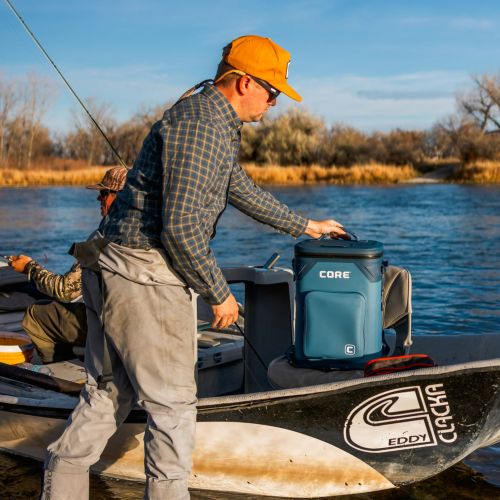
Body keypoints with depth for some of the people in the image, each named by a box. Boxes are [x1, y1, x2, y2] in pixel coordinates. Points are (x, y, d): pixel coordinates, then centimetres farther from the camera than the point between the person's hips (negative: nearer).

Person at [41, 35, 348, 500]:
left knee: (109, 392, 19)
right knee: (173, 402, 3)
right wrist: (219, 293, -12)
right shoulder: (201, 124, -17)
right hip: (146, 279, -10)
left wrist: (305, 225, 37)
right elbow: (180, 225, -24)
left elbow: (243, 191, 30)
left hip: (115, 271, 10)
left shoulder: (213, 121, 17)